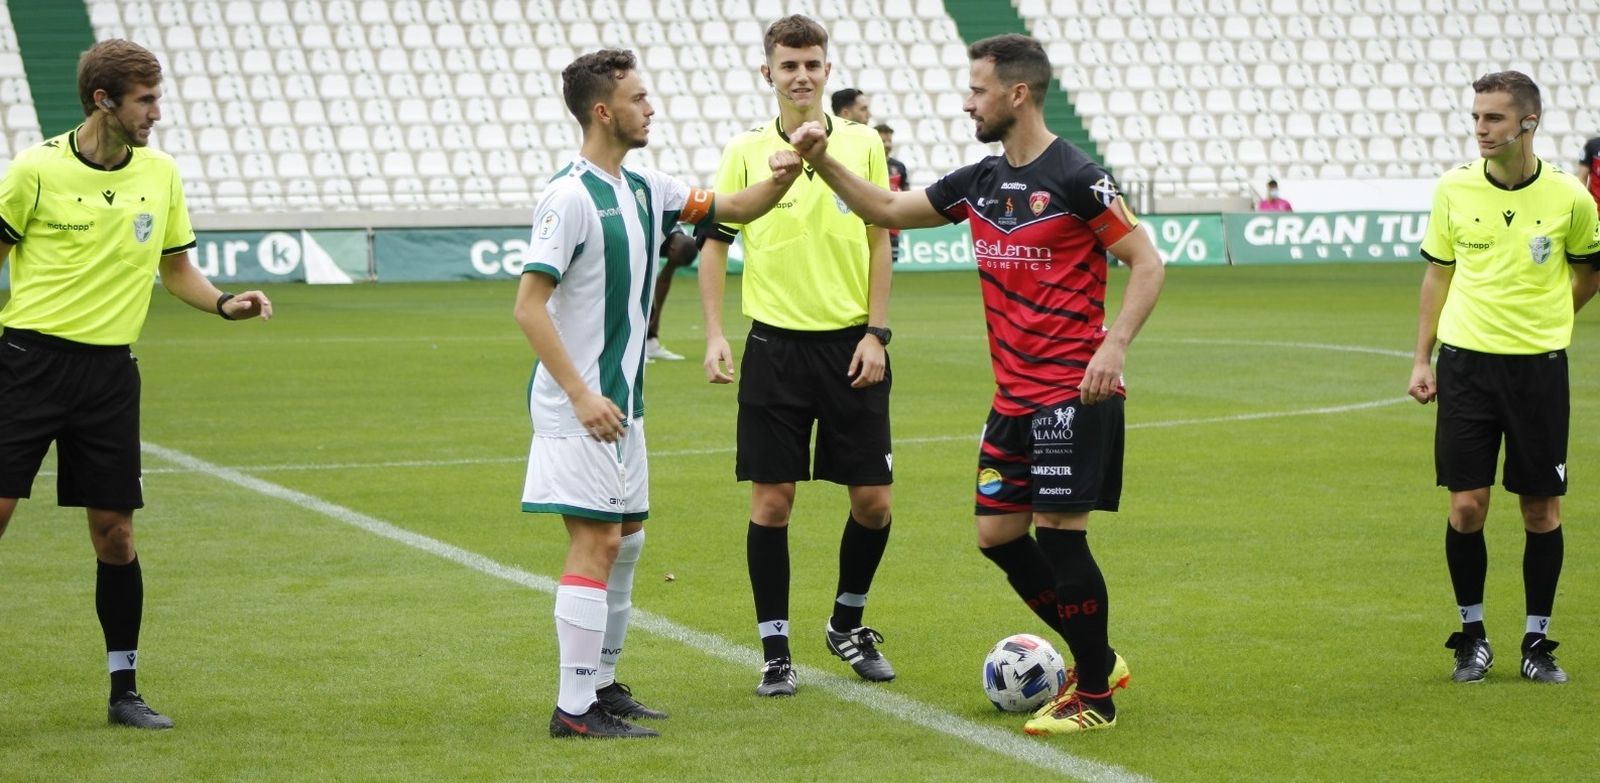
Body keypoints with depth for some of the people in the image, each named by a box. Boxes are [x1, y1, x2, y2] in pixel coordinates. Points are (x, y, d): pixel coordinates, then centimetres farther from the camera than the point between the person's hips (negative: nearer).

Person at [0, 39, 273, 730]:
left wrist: (225, 304, -1)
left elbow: (176, 269, 17)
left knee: (114, 533, 4)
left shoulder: (160, 174, 6)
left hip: (110, 369, 3)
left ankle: (123, 691, 14)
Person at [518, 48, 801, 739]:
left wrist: (780, 179, -2)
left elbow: (731, 208, 19)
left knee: (626, 540, 14)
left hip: (621, 400, 9)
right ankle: (574, 708, -7)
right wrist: (580, 394, -23)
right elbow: (529, 306, -19)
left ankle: (601, 685, 24)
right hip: (578, 404, -9)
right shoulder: (570, 195, -16)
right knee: (597, 541, -10)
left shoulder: (643, 188, 10)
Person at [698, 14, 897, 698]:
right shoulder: (745, 152, 2)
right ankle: (775, 648, 9)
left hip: (851, 344, 1)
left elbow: (879, 242, 5)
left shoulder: (862, 145, 3)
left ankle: (847, 624, 24)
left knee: (872, 498, 1)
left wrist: (876, 333, -3)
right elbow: (715, 244, 5)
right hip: (775, 343, -1)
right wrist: (714, 335, -4)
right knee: (772, 497, -1)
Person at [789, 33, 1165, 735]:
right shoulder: (981, 182, 10)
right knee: (998, 533, 8)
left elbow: (1147, 263, -10)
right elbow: (887, 210, 19)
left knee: (1059, 531, -7)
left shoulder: (1075, 178, -12)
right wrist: (824, 163, 6)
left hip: (1072, 394, -8)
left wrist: (1114, 345, -21)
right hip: (1014, 399, 8)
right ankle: (1097, 659, 23)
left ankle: (1096, 696, 6)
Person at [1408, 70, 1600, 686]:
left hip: (1539, 367, -1)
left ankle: (1537, 641, 16)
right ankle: (1472, 636, 14)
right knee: (1466, 505, -3)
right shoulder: (1454, 189, -1)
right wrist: (1421, 358, 7)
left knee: (1542, 509, 3)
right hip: (1465, 364, 1)